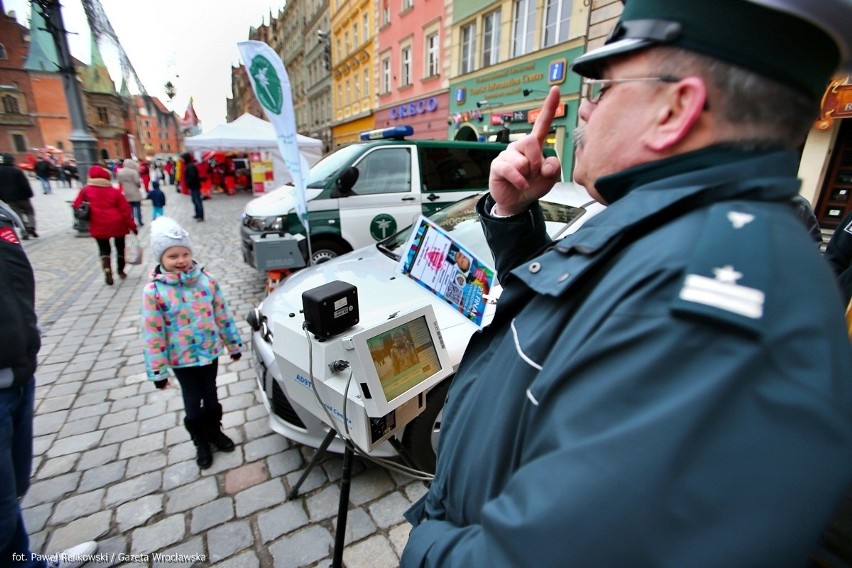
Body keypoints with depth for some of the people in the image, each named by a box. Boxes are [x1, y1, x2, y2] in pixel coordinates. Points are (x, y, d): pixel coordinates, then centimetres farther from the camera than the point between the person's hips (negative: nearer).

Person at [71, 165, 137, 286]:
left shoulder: (86, 190, -2)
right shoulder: (115, 192, -7)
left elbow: (76, 205, 3)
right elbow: (125, 211, -7)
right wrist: (132, 226, -1)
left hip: (99, 226, 1)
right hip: (118, 225, -1)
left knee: (104, 249, 13)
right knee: (120, 248, 18)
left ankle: (107, 269, -10)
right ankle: (121, 271, 27)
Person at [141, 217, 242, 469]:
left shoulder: (206, 280, -8)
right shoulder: (154, 291, -15)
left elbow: (223, 315, 0)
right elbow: (152, 334, -11)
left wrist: (234, 344, 6)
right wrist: (157, 371, -9)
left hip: (210, 353, 2)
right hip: (181, 360, -2)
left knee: (211, 397, 19)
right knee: (193, 404, 13)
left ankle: (215, 432, 43)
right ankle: (201, 443, 35)